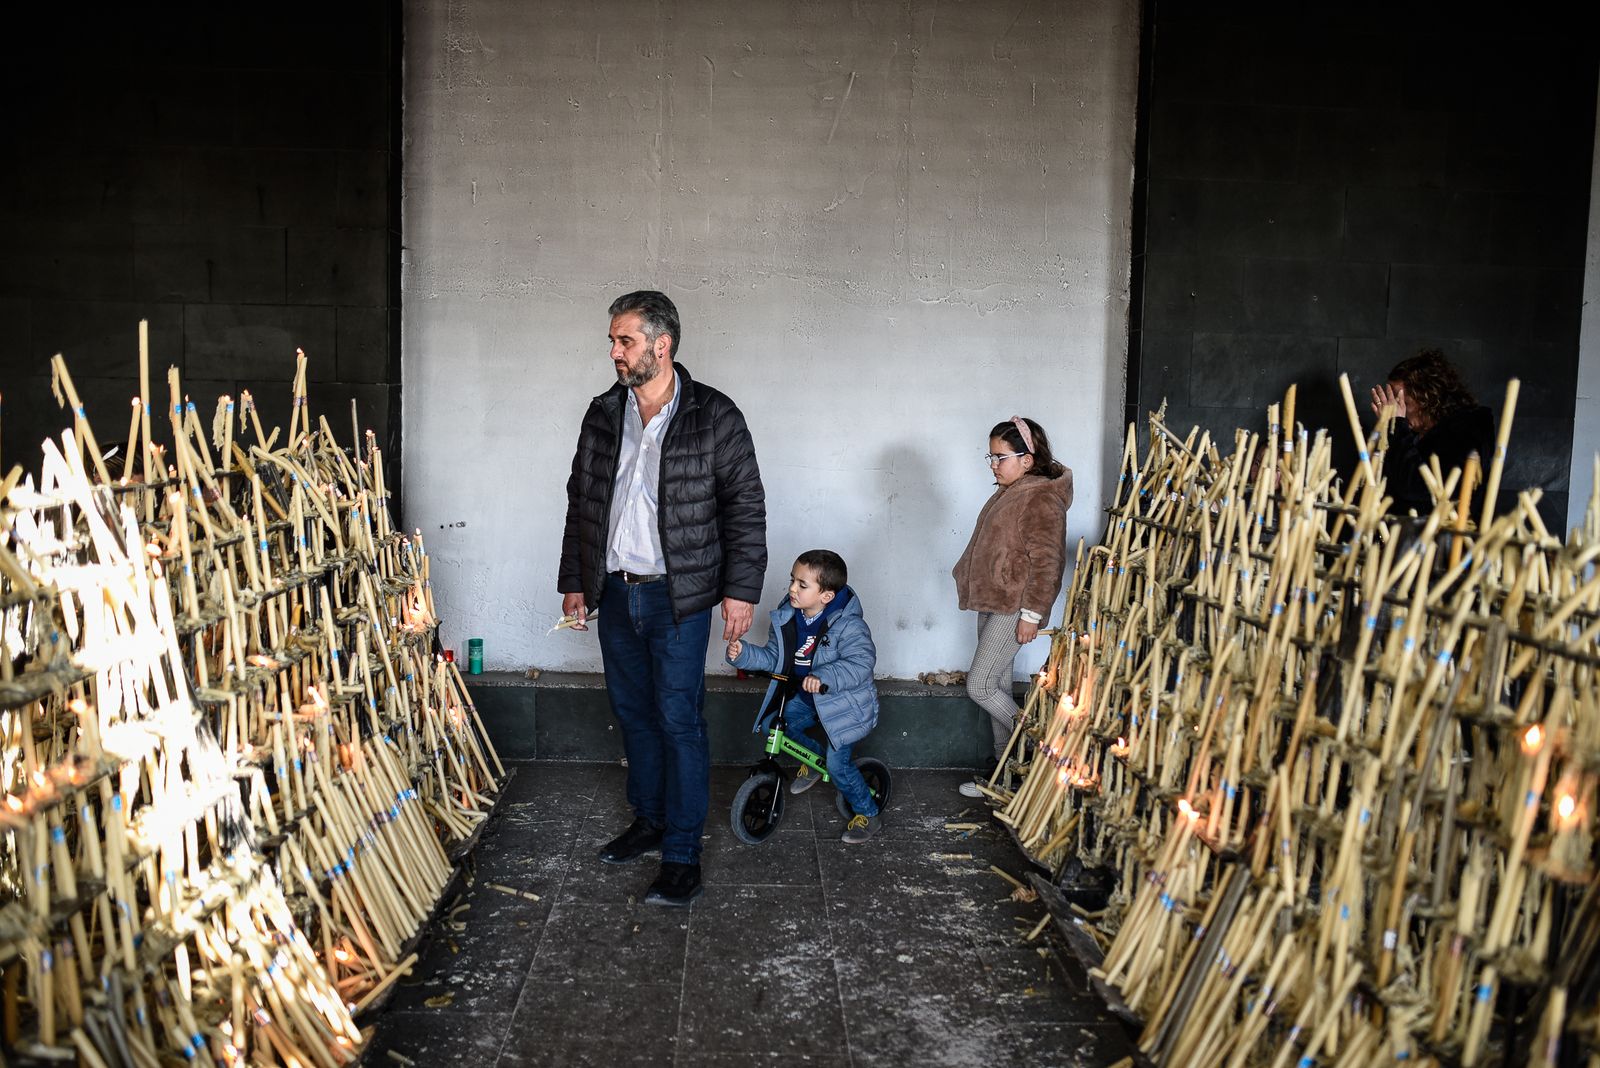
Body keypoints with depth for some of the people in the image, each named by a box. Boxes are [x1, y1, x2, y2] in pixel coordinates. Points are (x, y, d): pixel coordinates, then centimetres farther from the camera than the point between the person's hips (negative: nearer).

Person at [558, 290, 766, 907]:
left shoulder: (713, 416, -8)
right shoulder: (602, 415, 7)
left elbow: (745, 506, -6)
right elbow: (581, 502, 14)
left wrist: (740, 590, -11)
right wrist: (574, 581, 13)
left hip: (678, 597, -5)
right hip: (614, 594, 5)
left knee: (679, 721, -3)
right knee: (633, 712, 15)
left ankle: (683, 854, 6)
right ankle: (649, 820, 32)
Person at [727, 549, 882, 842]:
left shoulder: (848, 626, -26)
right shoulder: (787, 618, -5)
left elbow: (861, 662, -36)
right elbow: (772, 657, 0)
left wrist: (824, 678, -48)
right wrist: (743, 654, -19)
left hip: (845, 703, -7)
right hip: (806, 699, 7)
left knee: (836, 762, -12)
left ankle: (867, 814, 12)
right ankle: (813, 759, 26)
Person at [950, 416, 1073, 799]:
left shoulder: (1042, 499, -17)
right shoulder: (1009, 492, 12)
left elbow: (1047, 562, -20)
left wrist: (1032, 614, -21)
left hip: (1014, 607, -10)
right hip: (992, 603, 10)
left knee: (980, 687, -8)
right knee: (996, 686, 13)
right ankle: (1004, 765, 22)